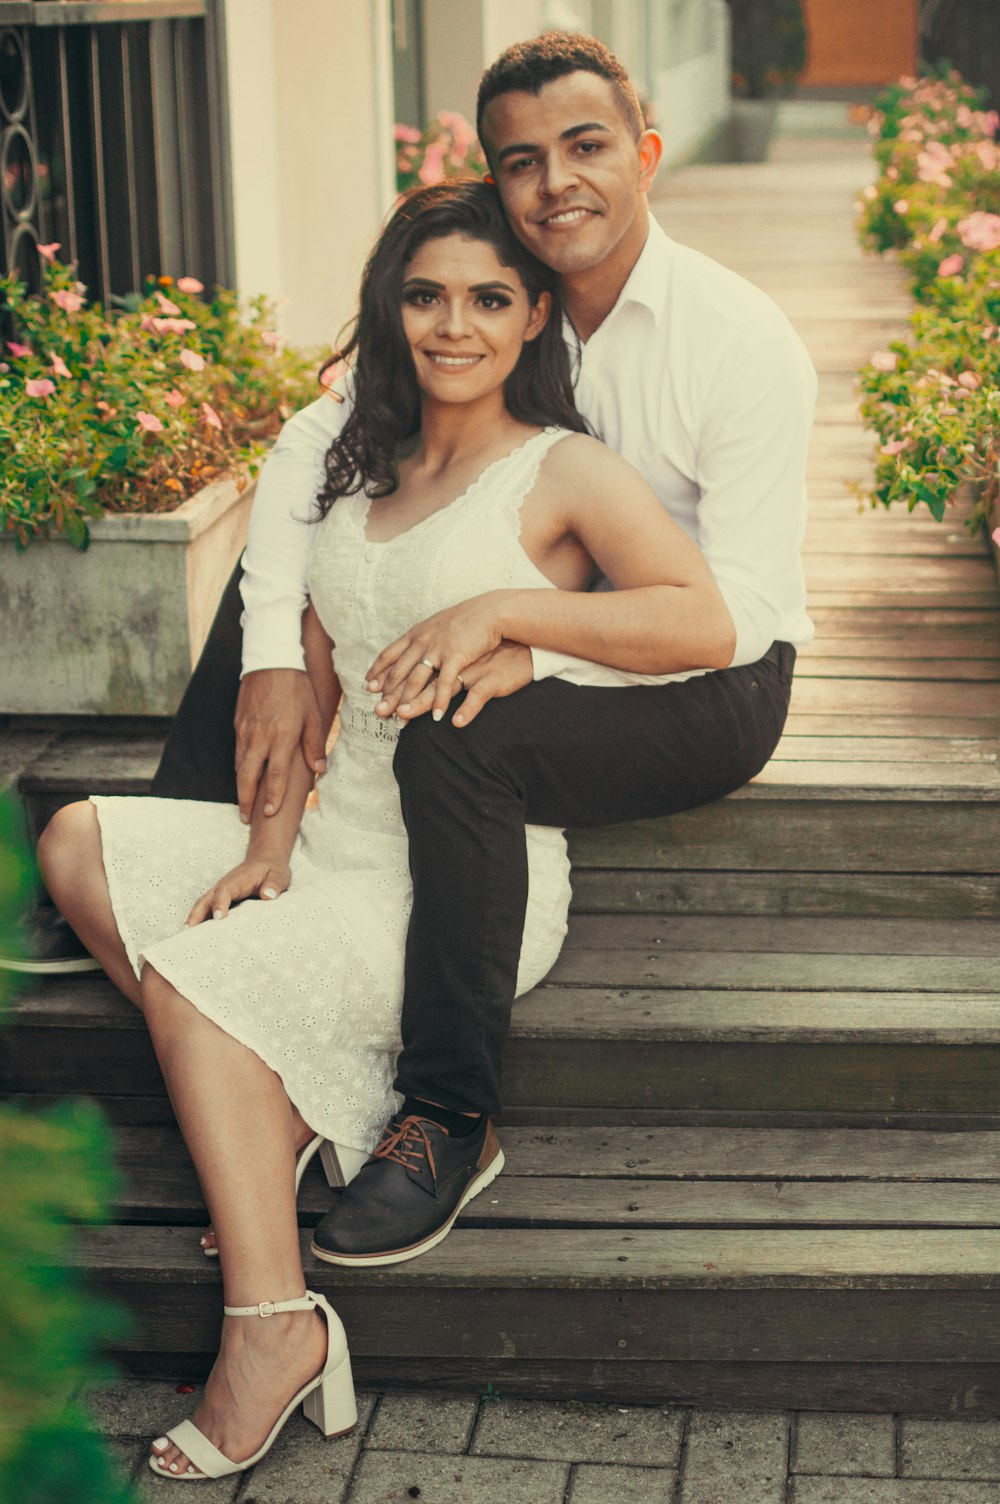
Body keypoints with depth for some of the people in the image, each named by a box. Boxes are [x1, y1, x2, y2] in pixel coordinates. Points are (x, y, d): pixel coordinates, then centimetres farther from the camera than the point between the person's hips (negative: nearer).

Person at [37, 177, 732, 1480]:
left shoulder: (563, 472, -6)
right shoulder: (359, 472, 13)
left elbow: (705, 624, -20)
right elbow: (304, 685, 12)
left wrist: (507, 608, -25)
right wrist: (270, 845, -1)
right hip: (339, 846, 8)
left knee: (189, 977, -24)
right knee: (81, 846, 1)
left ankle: (274, 1325, -19)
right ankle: (318, 1117, -6)